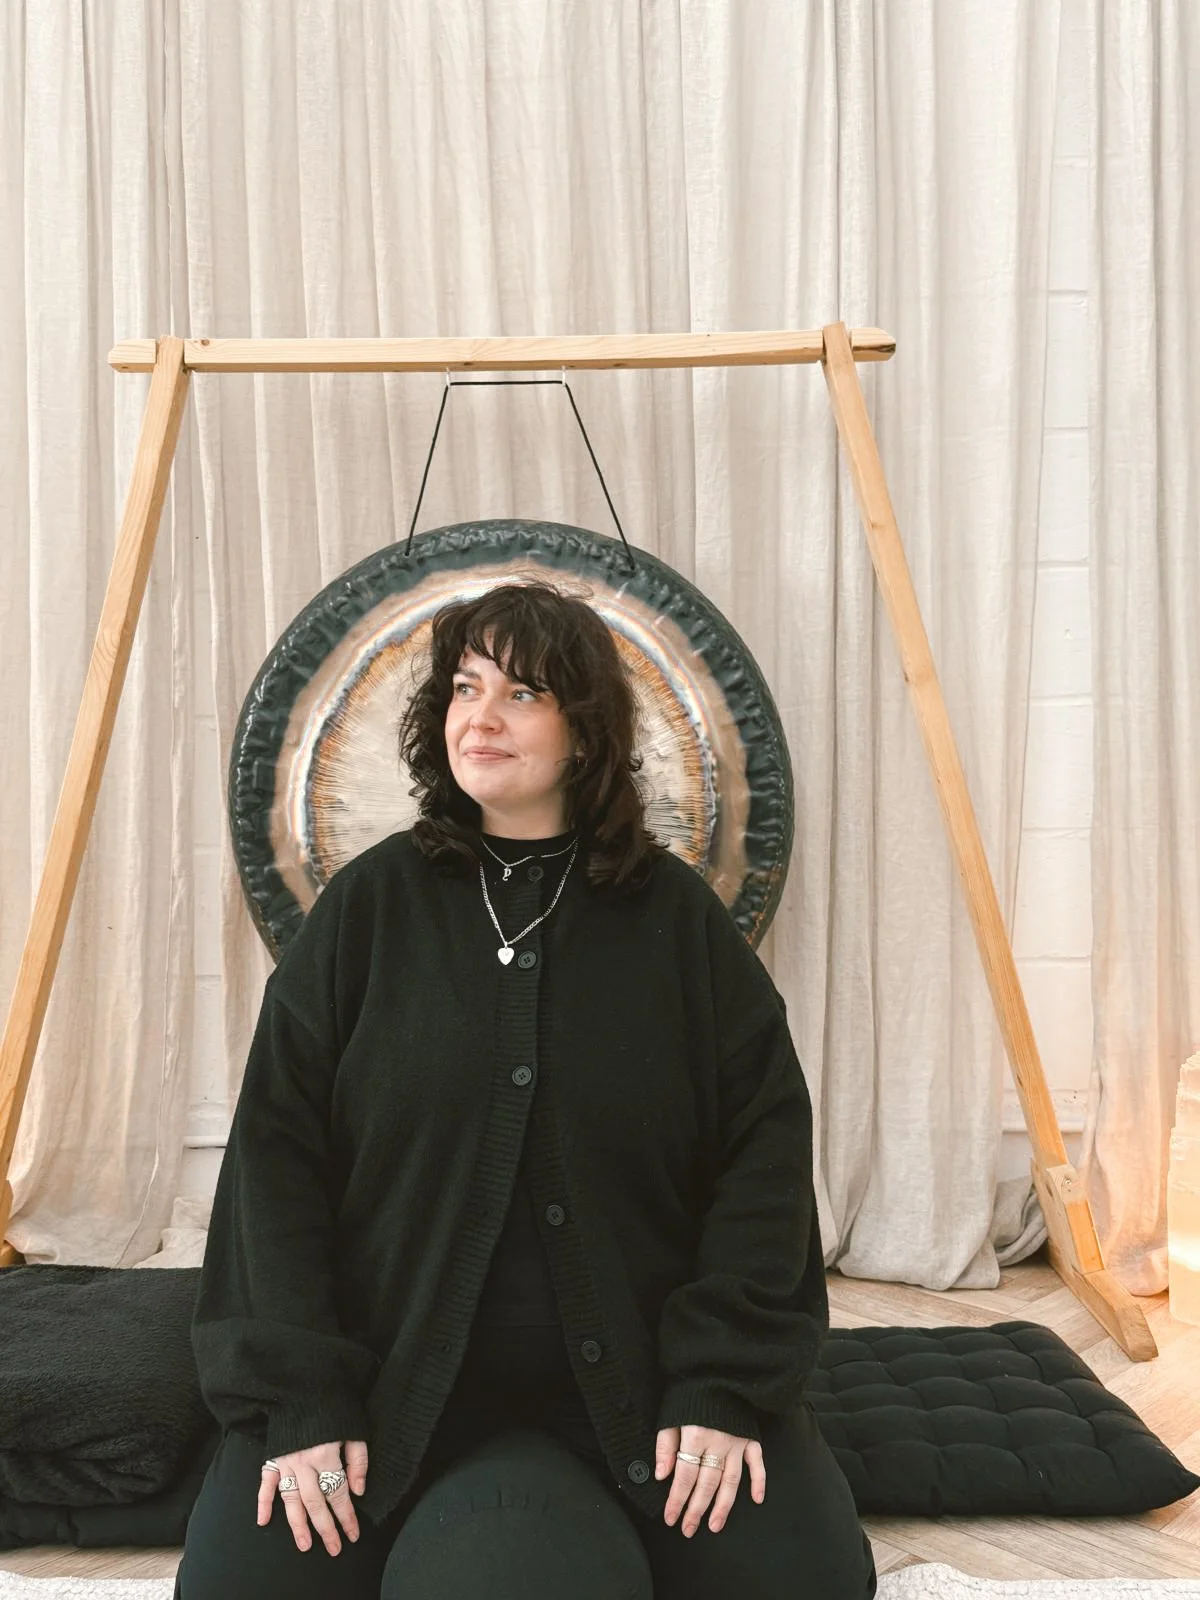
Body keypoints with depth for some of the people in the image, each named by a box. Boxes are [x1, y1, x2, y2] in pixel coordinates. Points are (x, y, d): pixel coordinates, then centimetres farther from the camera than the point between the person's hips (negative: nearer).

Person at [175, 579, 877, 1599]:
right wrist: (299, 1398, -11)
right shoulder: (367, 905, -1)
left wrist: (724, 1384, -12)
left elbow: (765, 1150, -4)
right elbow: (276, 1150, -3)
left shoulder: (677, 916, -1)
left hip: (635, 1372, 0)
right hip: (396, 1371, 1)